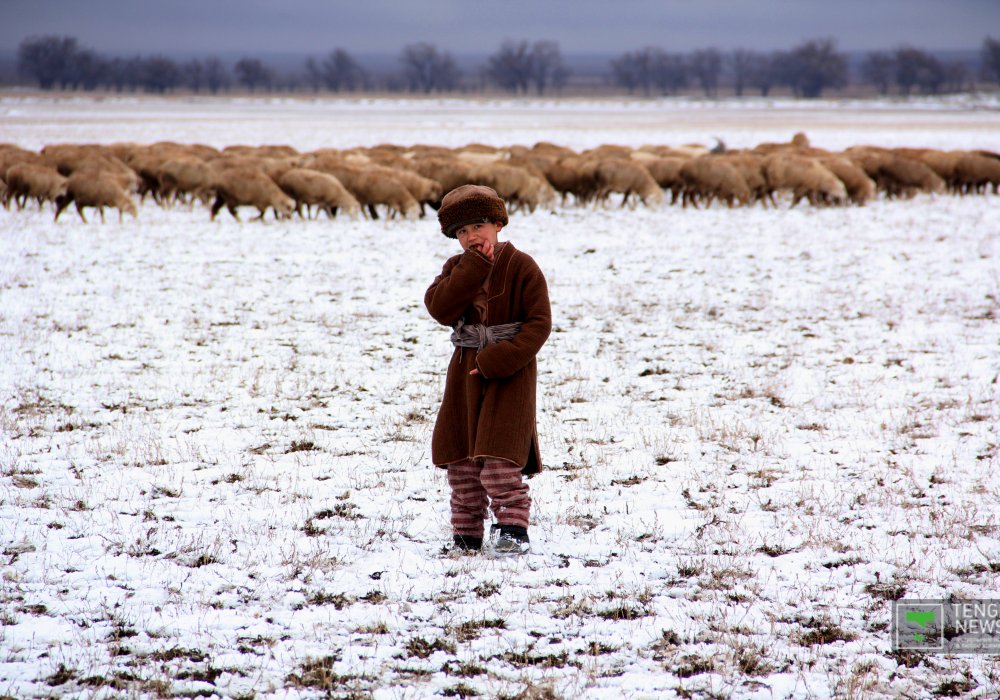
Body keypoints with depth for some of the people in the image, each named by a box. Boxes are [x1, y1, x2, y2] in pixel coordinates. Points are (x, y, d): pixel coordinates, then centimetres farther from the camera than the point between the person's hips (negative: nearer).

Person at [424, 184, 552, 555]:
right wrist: (475, 266, -16)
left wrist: (497, 360, -19)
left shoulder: (521, 266, -7)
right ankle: (466, 536, 17)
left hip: (509, 372, -6)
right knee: (460, 458, 8)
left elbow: (539, 323, -12)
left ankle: (513, 529, -10)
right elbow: (440, 309, -11)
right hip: (465, 372, 6)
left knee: (498, 455, -16)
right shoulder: (458, 269, 7)